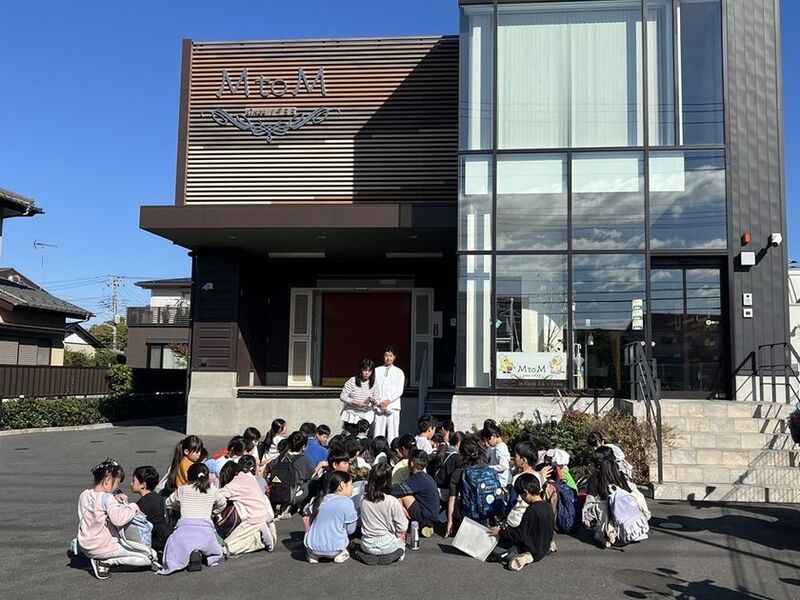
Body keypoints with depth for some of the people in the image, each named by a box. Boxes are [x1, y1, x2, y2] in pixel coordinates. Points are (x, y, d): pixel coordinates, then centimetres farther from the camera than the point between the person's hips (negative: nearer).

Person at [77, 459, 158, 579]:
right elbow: (118, 518, -35)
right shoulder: (107, 498, -22)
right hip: (103, 547, -8)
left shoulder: (84, 494, 1)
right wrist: (133, 507, -19)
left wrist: (115, 497, 2)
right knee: (151, 556, -7)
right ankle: (105, 561, -7)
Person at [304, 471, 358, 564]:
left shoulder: (320, 499, 4)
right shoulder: (347, 502, -11)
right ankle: (340, 553, 9)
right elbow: (351, 530, -5)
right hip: (333, 550, -3)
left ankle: (313, 554, 14)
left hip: (312, 547, 4)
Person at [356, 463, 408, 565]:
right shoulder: (393, 502, -20)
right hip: (387, 546, -3)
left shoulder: (363, 500, -8)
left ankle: (368, 555, 7)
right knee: (401, 544, 26)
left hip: (367, 545, 3)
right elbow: (402, 528, -11)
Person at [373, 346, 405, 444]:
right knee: (378, 432, -5)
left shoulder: (399, 372, 11)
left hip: (393, 406, 0)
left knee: (392, 433, -5)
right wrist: (379, 403, -8)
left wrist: (388, 401, -10)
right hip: (379, 407, 0)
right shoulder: (377, 371, 12)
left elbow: (399, 390, 2)